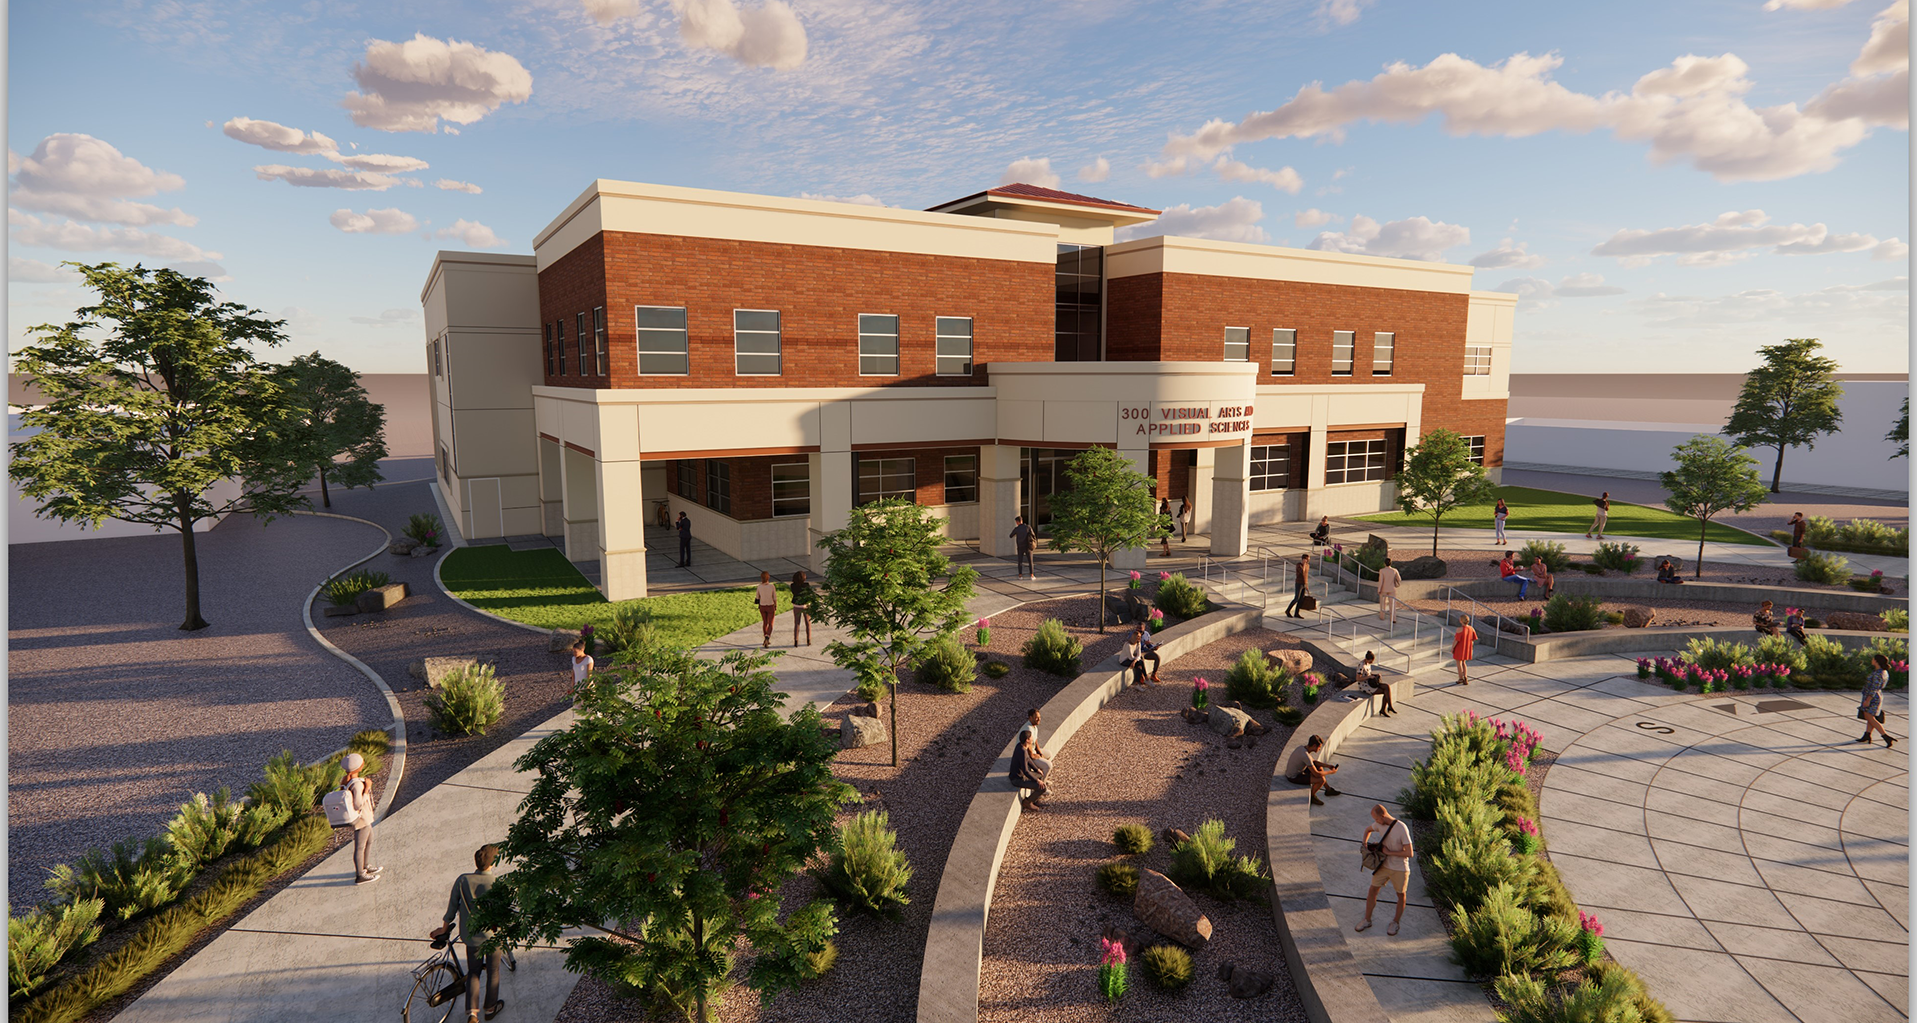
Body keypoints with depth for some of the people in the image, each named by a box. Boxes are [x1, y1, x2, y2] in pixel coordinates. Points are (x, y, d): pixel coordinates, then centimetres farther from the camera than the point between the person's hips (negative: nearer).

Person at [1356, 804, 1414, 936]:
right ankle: (1367, 920, 20)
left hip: (1400, 869, -5)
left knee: (1401, 895, 13)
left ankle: (1395, 923, 33)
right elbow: (1368, 830, 17)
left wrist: (1389, 852, -19)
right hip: (1384, 865, 5)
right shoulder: (1380, 824, -6)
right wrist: (1364, 842, 1)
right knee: (1373, 890, 6)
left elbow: (1409, 853, -24)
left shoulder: (1402, 828, -25)